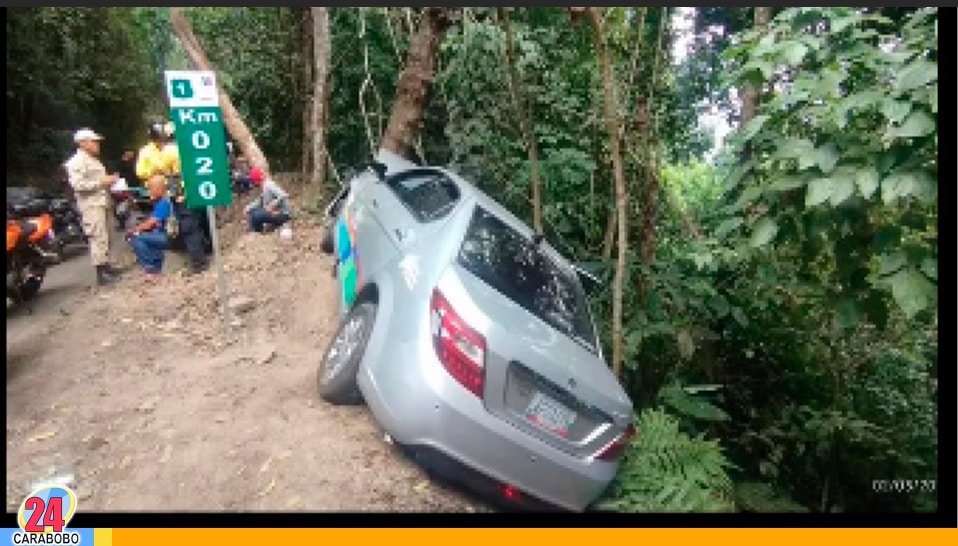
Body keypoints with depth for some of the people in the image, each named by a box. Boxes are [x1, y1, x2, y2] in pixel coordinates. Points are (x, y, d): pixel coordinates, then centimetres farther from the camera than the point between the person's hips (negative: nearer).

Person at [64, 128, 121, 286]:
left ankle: (106, 266, 22)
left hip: (103, 202, 10)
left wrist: (109, 180, 13)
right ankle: (101, 274, -14)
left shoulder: (94, 160, 21)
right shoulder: (77, 162, -10)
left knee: (105, 236, 13)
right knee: (98, 237, -14)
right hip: (91, 205, -10)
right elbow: (78, 184, -21)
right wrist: (101, 182, -19)